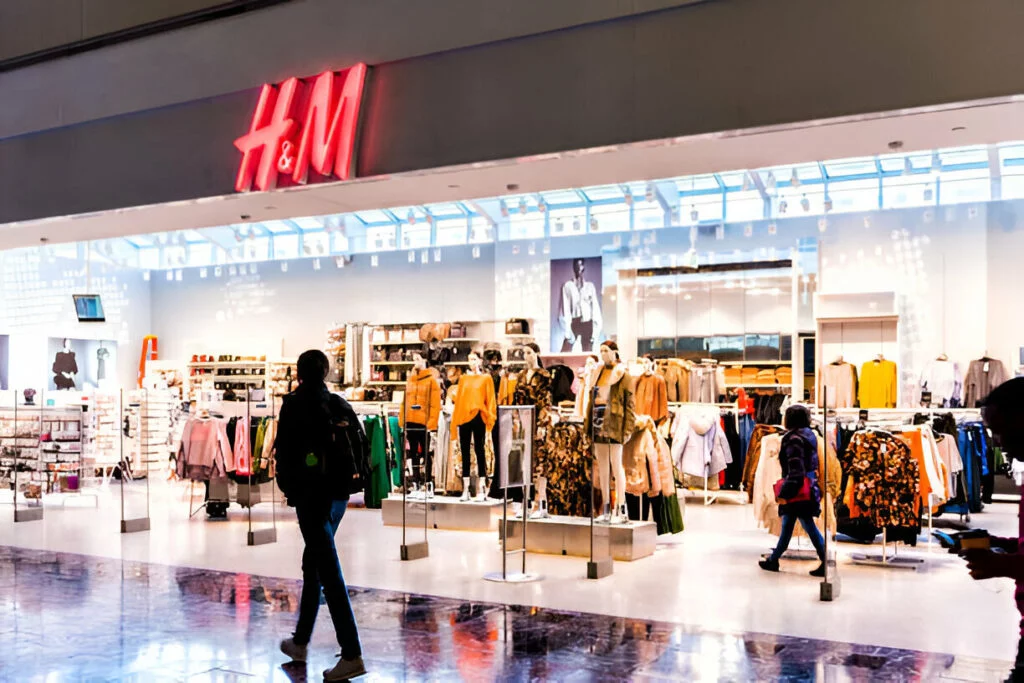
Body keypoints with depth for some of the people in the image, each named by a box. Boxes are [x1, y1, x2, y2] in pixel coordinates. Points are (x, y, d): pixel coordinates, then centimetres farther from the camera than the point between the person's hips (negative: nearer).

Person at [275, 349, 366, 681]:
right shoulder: (340, 405, 7)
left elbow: (284, 450, -9)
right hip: (338, 492, 7)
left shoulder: (295, 405, -8)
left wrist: (287, 486, 4)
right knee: (313, 564, 19)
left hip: (310, 495, -6)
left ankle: (352, 655, -10)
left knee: (329, 573, -7)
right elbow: (361, 446, 7)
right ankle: (300, 642, 31)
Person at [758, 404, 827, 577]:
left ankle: (826, 563, -2)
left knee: (809, 526, -4)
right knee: (787, 525, 15)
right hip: (809, 487, 10)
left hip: (798, 491, -9)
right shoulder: (809, 435, 11)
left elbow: (795, 471, -21)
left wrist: (784, 493, -19)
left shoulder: (794, 439, -17)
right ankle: (773, 560, 22)